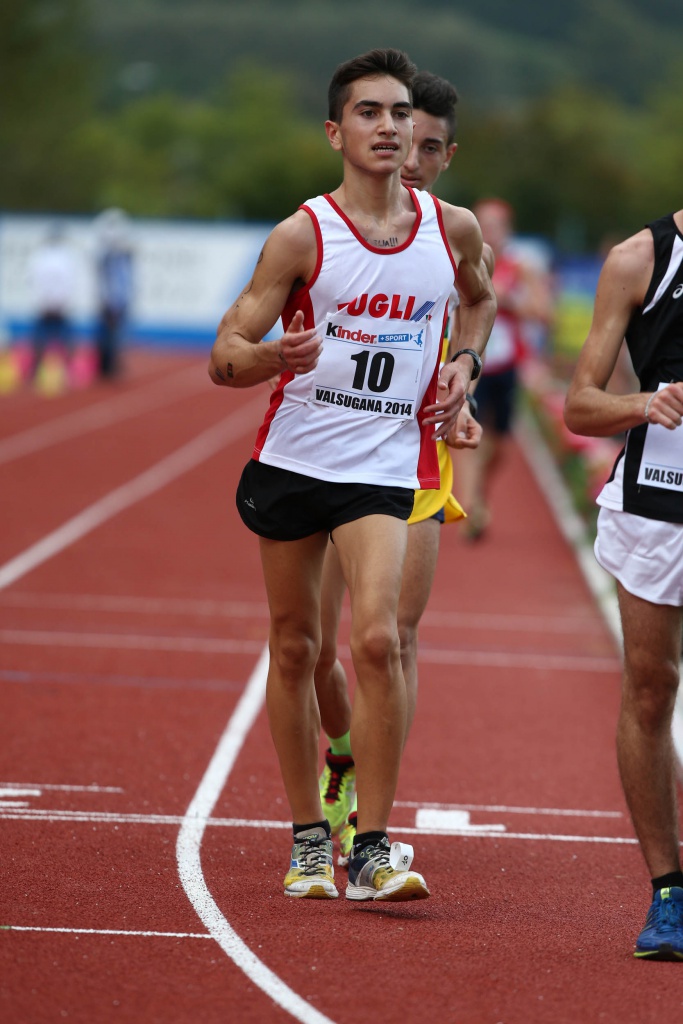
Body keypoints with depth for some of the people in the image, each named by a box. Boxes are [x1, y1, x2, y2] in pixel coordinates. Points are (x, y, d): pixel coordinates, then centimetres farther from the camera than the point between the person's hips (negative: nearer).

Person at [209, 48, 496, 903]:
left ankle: (372, 850, -12)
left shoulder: (453, 229, 2)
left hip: (384, 466, 0)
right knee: (294, 647, 8)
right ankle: (309, 840, 23)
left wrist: (464, 362, 9)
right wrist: (276, 356, -30)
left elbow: (480, 297, 27)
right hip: (292, 456, 0)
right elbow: (223, 357, -9)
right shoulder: (301, 236, -7)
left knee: (376, 639, -18)